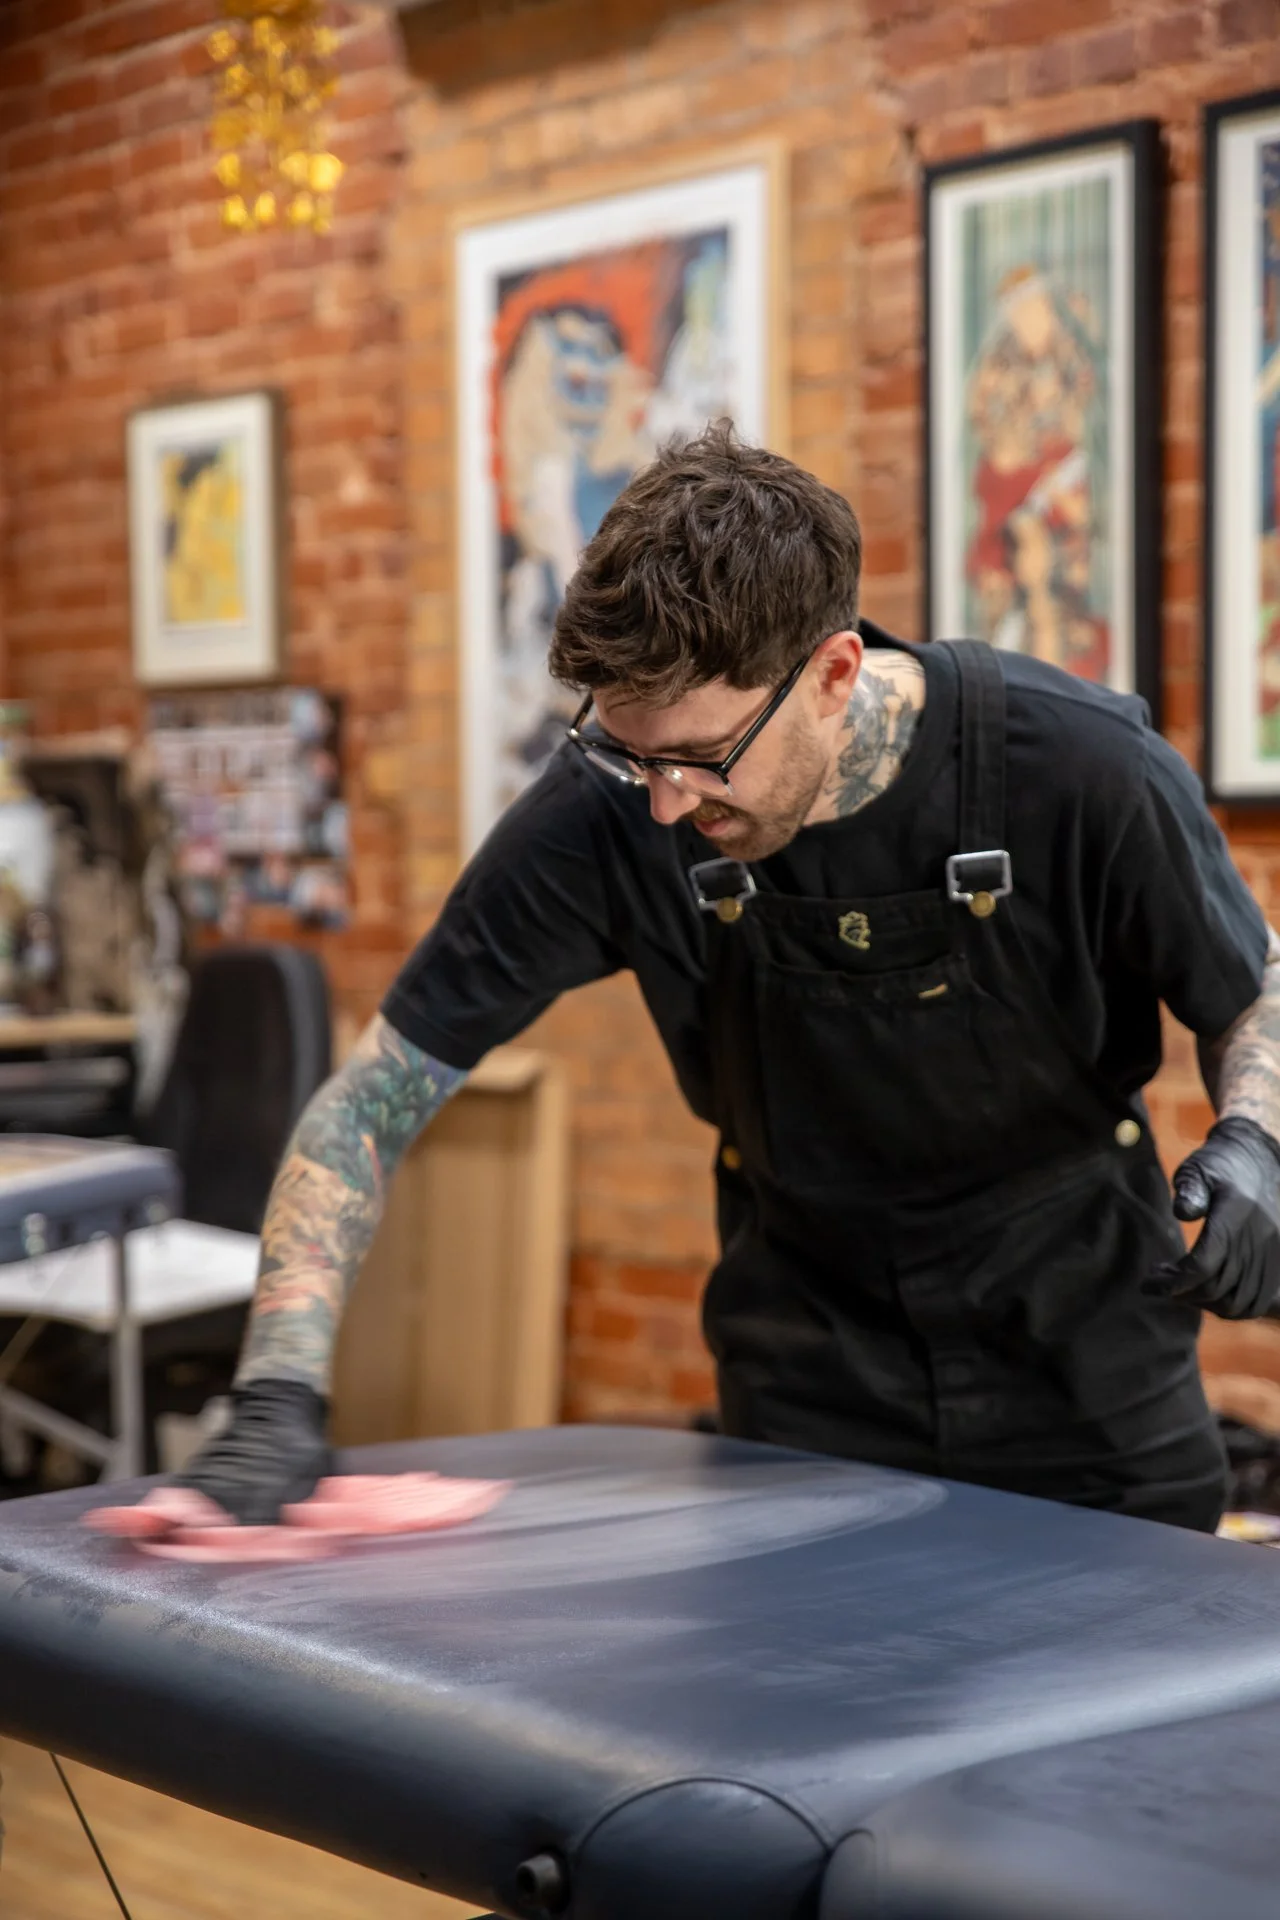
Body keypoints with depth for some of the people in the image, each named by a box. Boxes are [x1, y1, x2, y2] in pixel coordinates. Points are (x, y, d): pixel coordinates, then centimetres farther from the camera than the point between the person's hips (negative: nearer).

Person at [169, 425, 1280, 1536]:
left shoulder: (1081, 769, -24)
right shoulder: (600, 818, -23)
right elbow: (372, 1103, -16)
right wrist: (280, 1398, -27)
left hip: (1084, 1335, 0)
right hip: (810, 1361, 1)